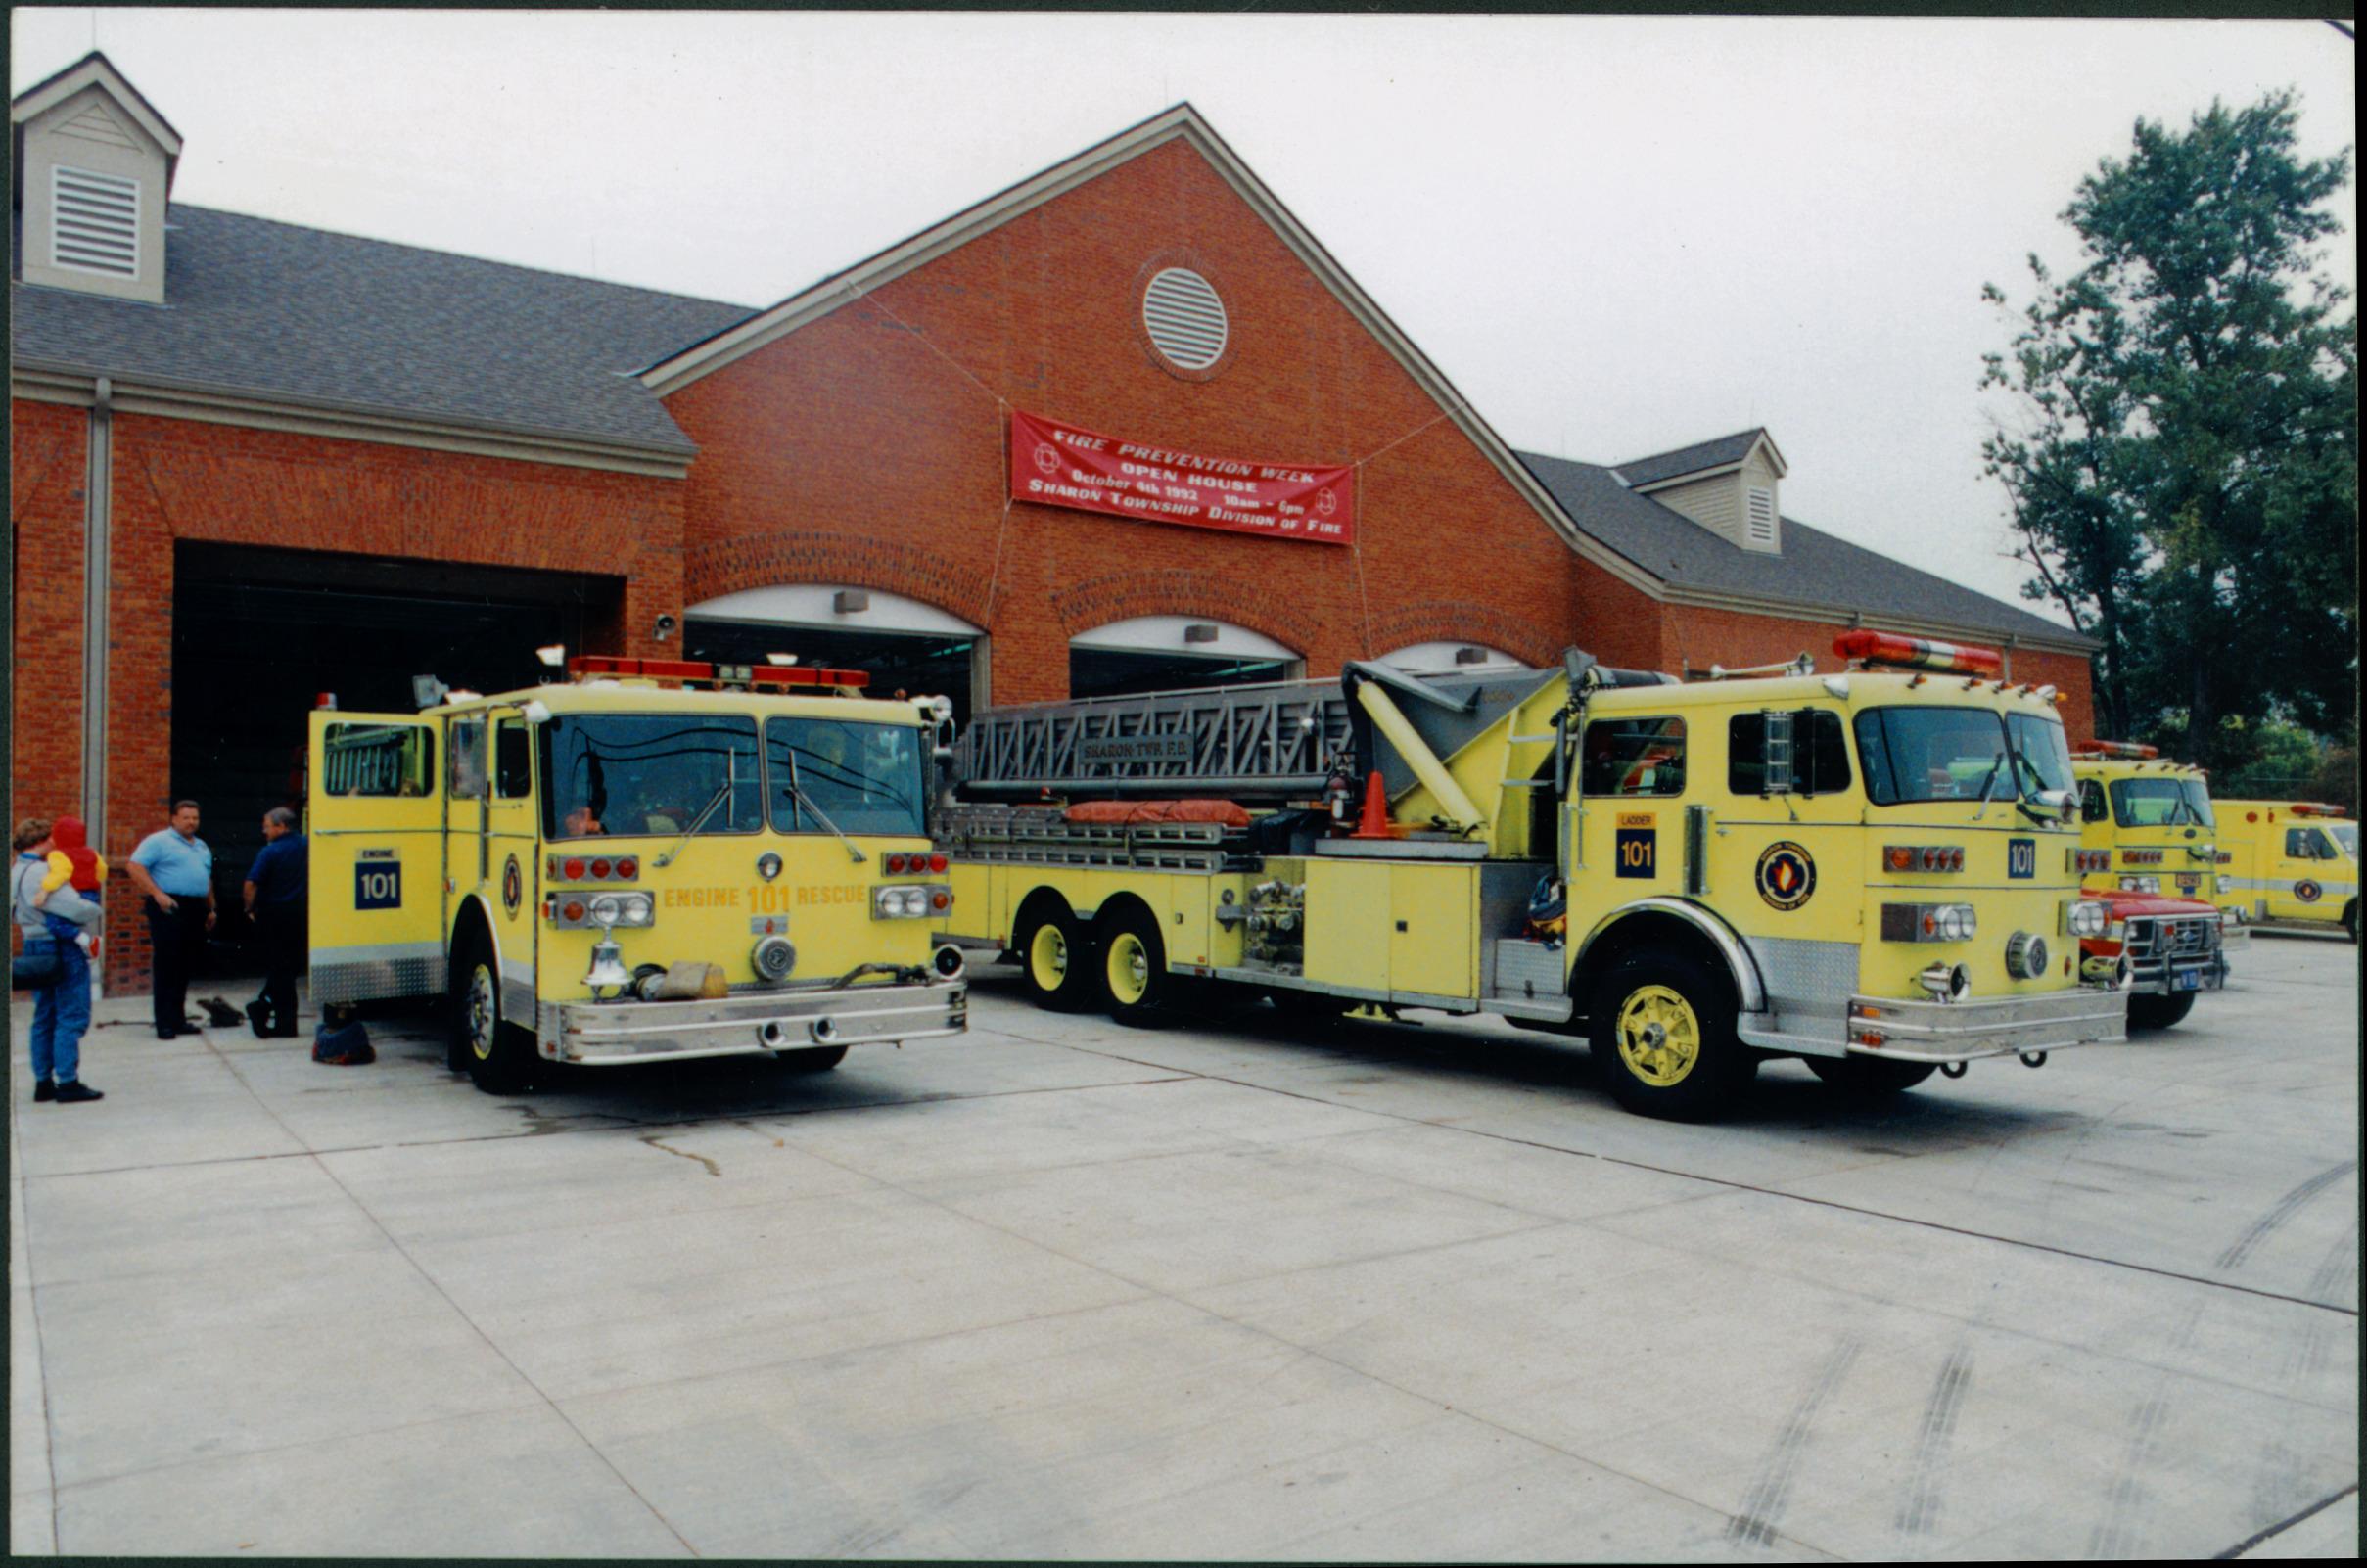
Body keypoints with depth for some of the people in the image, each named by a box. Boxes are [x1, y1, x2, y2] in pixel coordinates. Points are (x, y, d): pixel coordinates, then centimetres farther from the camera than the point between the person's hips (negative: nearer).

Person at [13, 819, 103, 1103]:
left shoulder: (16, 873, 11)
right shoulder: (41, 873, -19)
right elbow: (77, 909, -24)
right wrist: (95, 911, -4)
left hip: (34, 947, 10)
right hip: (61, 949, -9)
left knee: (44, 1017, 15)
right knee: (71, 1017, -3)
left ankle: (43, 1082, 19)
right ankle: (67, 1082, -3)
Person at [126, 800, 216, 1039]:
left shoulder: (201, 847, 21)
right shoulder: (158, 841, -2)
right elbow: (136, 867, -11)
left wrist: (211, 909, 21)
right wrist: (158, 894, -18)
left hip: (195, 911, 7)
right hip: (168, 909, -7)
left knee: (185, 967, 9)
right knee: (167, 966, -6)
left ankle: (178, 1018, 16)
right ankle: (165, 1023, -4)